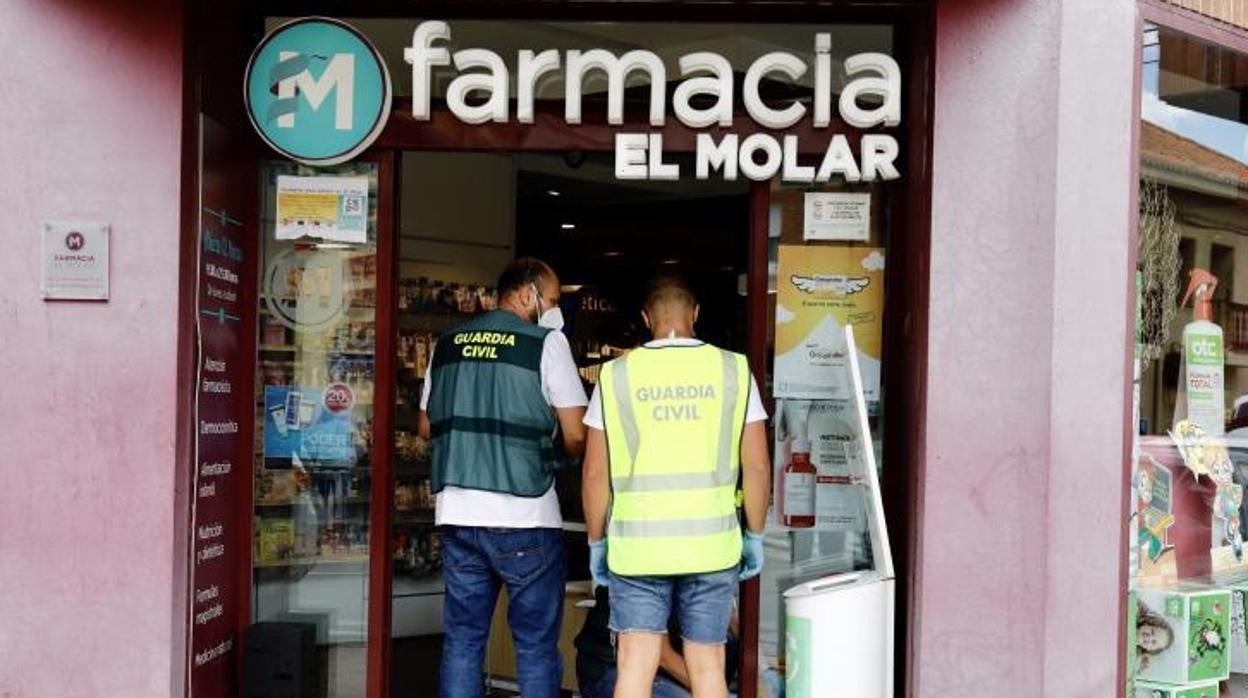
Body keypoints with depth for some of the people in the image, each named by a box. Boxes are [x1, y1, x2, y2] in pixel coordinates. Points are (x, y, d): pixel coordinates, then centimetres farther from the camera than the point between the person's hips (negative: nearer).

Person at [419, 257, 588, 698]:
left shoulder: (448, 344, 11)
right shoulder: (546, 342, -4)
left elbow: (428, 427, 19)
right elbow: (575, 434, -7)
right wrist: (556, 454, 13)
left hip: (456, 512, 5)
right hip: (524, 515, -5)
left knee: (461, 641, 11)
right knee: (536, 646, 4)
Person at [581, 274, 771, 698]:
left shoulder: (616, 375, 1)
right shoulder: (733, 370, 2)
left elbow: (595, 472, 1)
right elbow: (757, 465, 1)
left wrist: (596, 541, 12)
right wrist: (755, 535, 12)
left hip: (637, 546, 0)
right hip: (711, 545, 0)